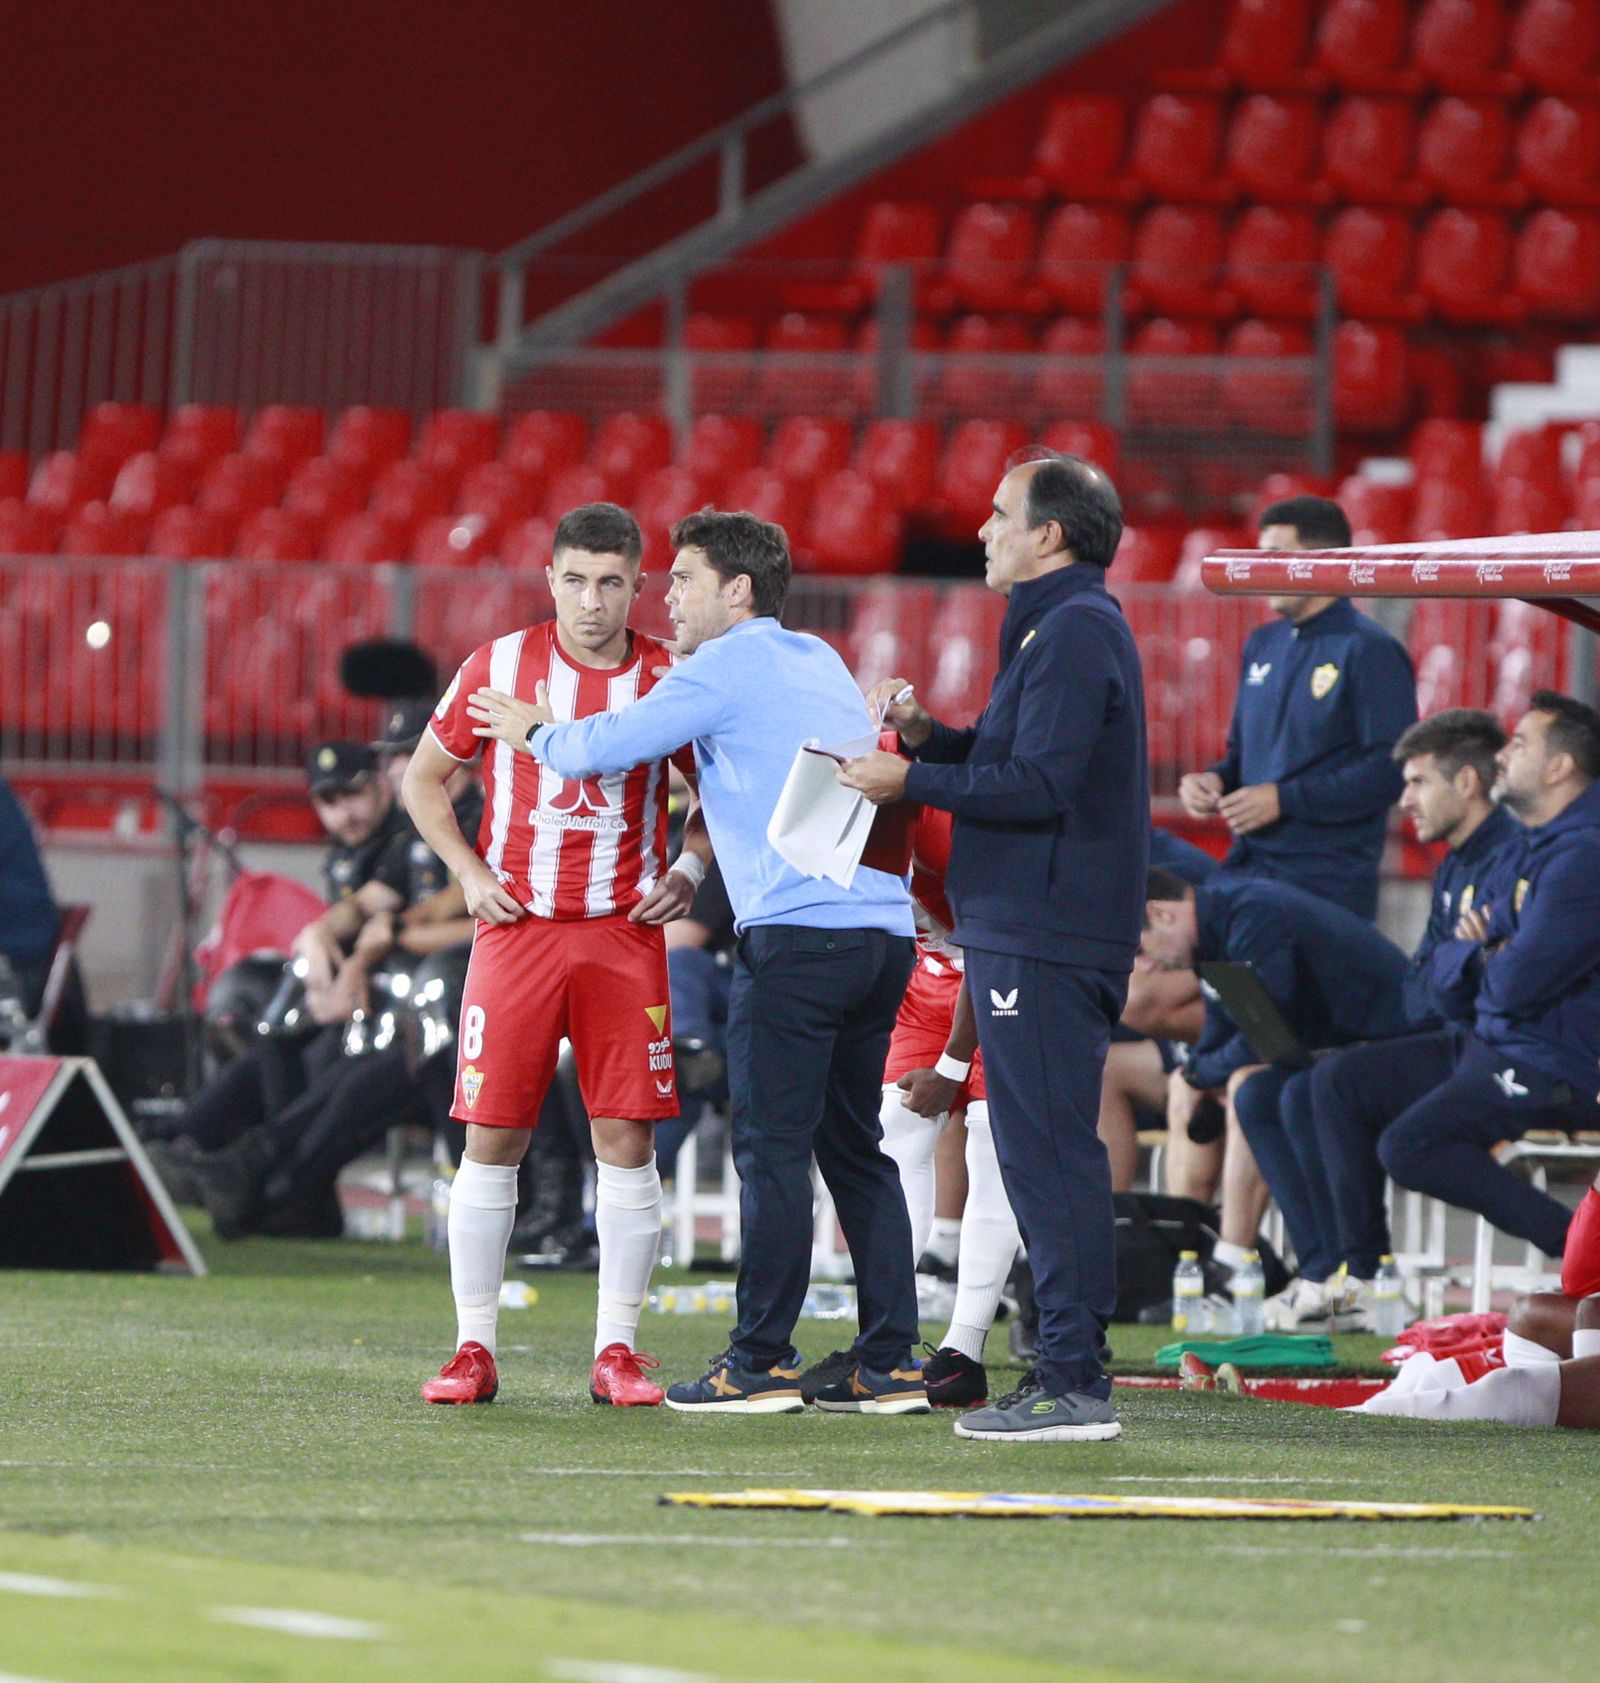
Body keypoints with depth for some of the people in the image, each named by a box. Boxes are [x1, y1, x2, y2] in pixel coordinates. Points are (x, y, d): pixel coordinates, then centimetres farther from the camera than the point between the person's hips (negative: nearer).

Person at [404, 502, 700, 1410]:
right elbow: (424, 779, 10)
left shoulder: (671, 680, 2)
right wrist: (470, 873, -2)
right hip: (516, 928, 0)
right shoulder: (498, 667, 0)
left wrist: (688, 873, 0)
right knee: (492, 1140, -2)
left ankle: (618, 1351, 4)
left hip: (625, 935, 1)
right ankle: (474, 1350, 5)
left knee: (628, 1140, -3)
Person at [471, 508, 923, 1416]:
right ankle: (891, 1364, 7)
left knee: (772, 1148, -5)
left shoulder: (731, 664, -2)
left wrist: (537, 730, 18)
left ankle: (762, 1363, -5)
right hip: (885, 927, 8)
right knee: (854, 1147, 11)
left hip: (799, 927, -8)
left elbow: (607, 746, 0)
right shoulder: (820, 662, 22)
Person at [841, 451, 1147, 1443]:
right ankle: (1066, 1370, 15)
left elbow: (1039, 786, -21)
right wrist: (928, 734, 10)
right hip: (1021, 929, 11)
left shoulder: (1076, 632, -14)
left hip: (1046, 940, -11)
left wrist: (913, 782, -15)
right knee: (1044, 1154, 12)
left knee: (1051, 1154, -10)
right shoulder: (1062, 625, 19)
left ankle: (1074, 1382, -11)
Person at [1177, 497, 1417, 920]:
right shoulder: (1263, 644, 18)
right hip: (1248, 868, 7)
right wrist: (1215, 781, 4)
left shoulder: (1369, 651, -7)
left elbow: (1391, 769, -15)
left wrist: (1284, 799, -16)